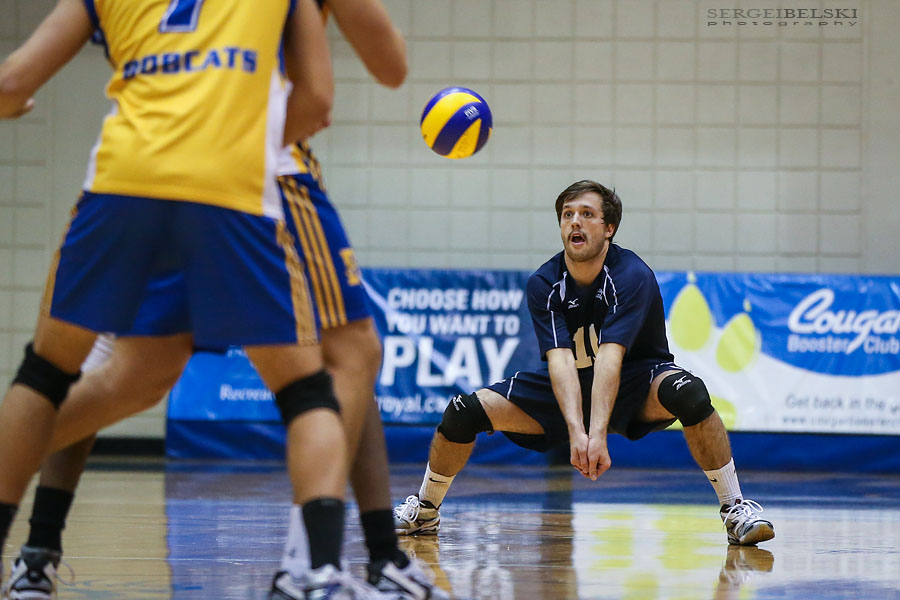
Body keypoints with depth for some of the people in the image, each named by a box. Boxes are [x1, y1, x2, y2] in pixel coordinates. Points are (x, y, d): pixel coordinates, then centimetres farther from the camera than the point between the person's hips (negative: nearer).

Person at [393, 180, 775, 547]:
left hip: (634, 386, -3)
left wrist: (597, 433, -47)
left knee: (688, 393, -37)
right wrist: (575, 431, -43)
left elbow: (609, 359, -35)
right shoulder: (543, 284, -15)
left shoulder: (632, 276, -24)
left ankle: (735, 509, -27)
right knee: (465, 411, -12)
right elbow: (560, 360, -27)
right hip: (566, 389, 3)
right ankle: (424, 512, 12)